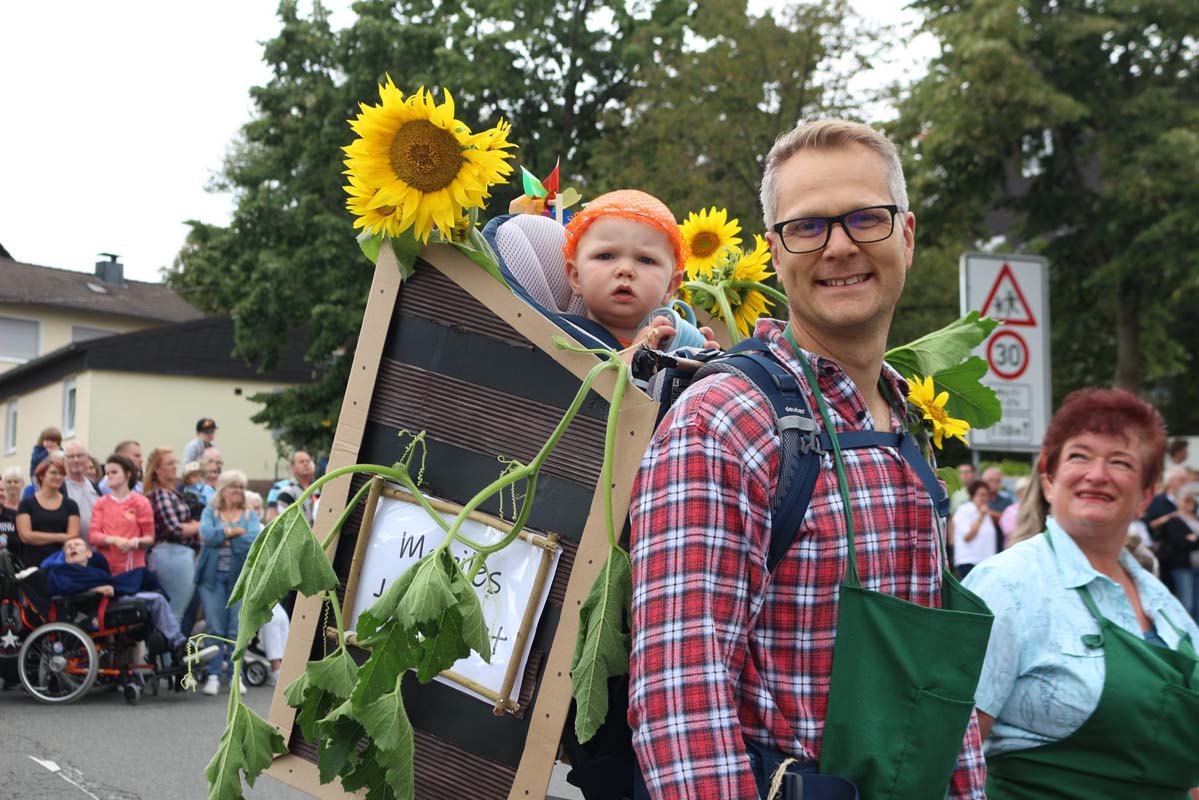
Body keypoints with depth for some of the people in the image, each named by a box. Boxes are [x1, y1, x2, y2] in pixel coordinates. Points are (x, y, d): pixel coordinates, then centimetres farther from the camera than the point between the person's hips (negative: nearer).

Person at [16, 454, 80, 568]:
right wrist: (60, 537, -4)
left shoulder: (70, 505, 10)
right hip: (33, 564, -1)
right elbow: (25, 536, -3)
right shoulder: (27, 503, 7)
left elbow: (73, 537, 1)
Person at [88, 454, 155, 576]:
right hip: (105, 567, 2)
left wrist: (137, 542, -18)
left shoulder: (141, 503, 3)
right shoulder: (101, 503, 9)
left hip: (133, 568, -2)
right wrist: (114, 540, -17)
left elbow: (150, 538, 3)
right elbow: (92, 536, 0)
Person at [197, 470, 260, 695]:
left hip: (240, 576, 1)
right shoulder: (210, 512, 11)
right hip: (212, 574, -1)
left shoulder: (250, 515, 12)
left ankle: (235, 676, 6)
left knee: (237, 628, 0)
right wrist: (235, 532, -8)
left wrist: (222, 536, -6)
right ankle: (213, 675, 1)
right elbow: (206, 533, -10)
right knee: (214, 627, -4)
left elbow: (253, 540, -7)